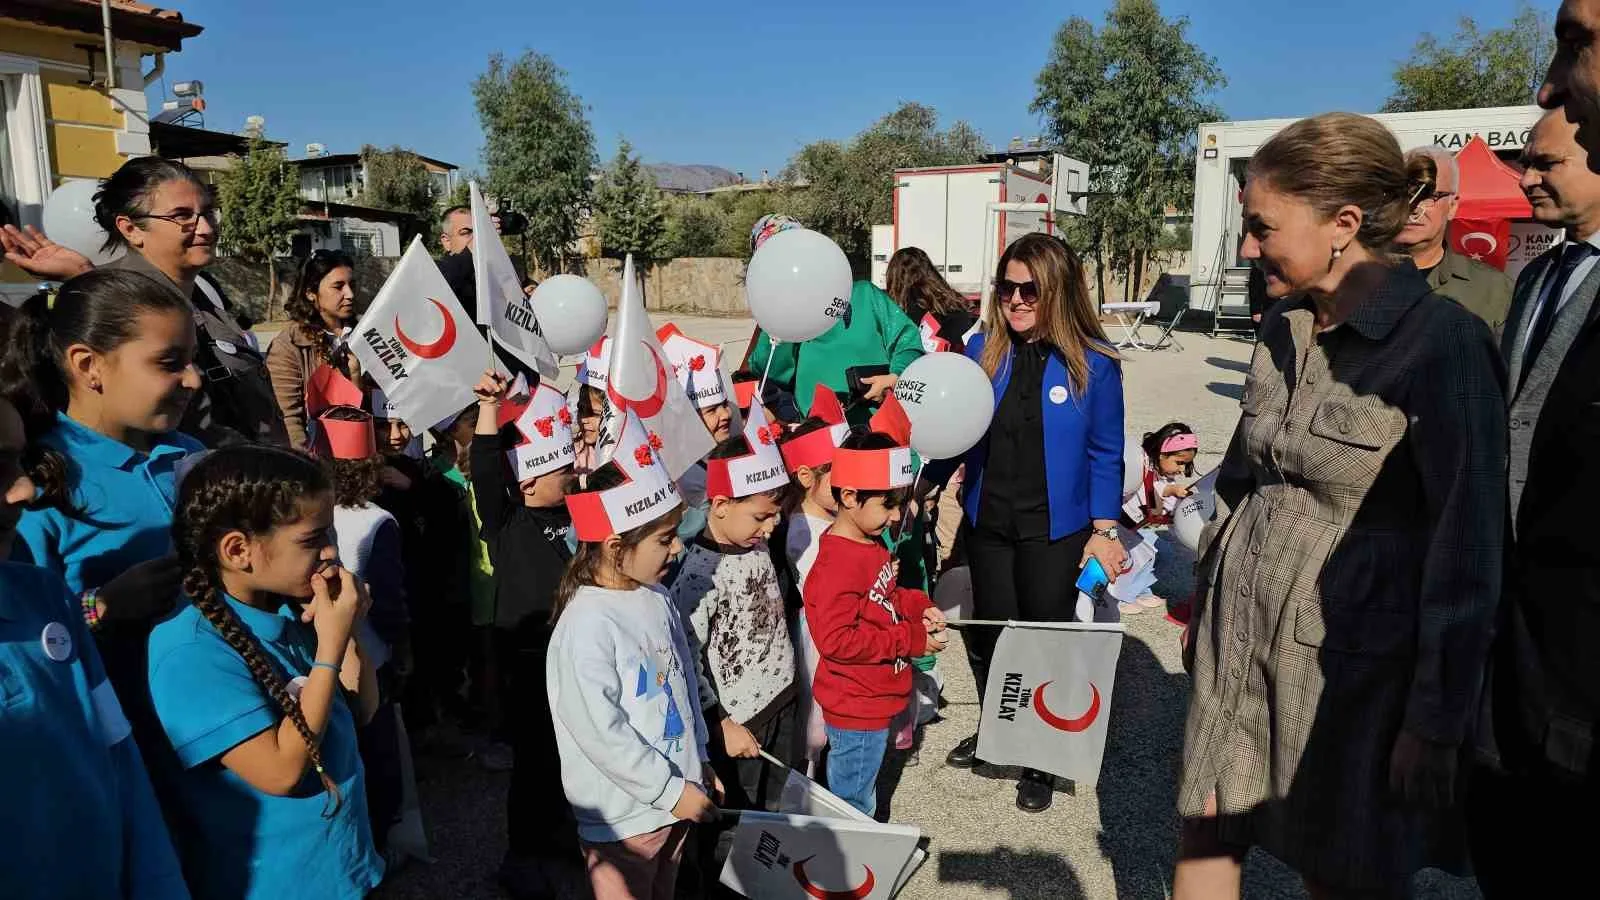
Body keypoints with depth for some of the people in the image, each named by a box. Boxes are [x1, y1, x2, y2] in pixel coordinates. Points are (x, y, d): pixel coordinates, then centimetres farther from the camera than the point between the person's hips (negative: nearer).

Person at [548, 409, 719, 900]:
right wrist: (672, 789, -18)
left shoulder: (657, 598, 1)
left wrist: (698, 761, 13)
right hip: (625, 812, -7)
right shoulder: (587, 625, -24)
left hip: (678, 792, 8)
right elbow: (600, 733, -24)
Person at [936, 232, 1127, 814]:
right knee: (989, 635, 16)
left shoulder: (1093, 363, -10)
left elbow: (1105, 453, -4)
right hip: (987, 523, 3)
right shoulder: (983, 350, -3)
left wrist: (1105, 530, -6)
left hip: (1055, 531, -3)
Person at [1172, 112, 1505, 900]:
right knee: (1204, 832, 14)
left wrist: (1437, 717, -10)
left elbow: (1467, 545, -13)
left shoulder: (1444, 342, -15)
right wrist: (1207, 595, 15)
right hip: (1240, 630, 6)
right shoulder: (1285, 326, 5)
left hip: (1349, 654, -6)